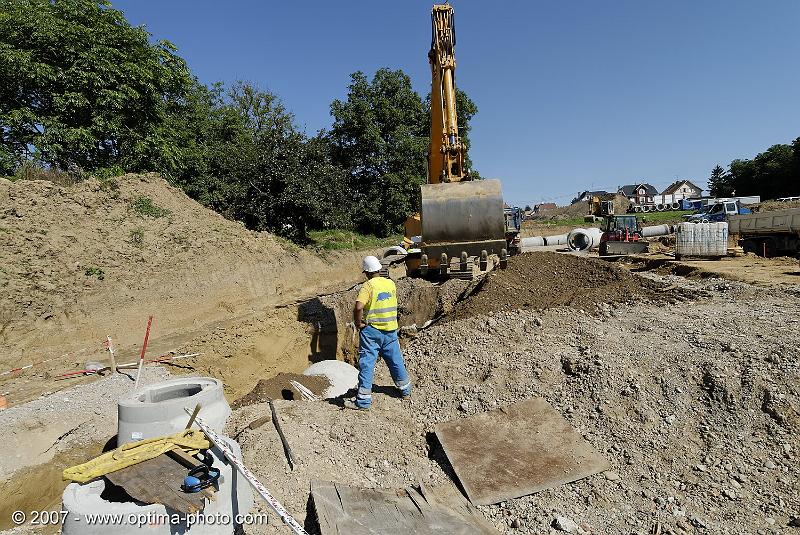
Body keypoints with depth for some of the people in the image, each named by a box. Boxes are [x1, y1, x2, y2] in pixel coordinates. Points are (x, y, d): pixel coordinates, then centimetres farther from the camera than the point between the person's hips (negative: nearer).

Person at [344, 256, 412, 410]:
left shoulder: (368, 285, -15)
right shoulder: (391, 283, 3)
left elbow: (358, 307, -27)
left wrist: (358, 322, -12)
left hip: (371, 330, -5)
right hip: (390, 329, 6)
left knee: (366, 364, 2)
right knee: (395, 360, 20)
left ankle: (363, 400, 6)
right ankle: (405, 389, 36)